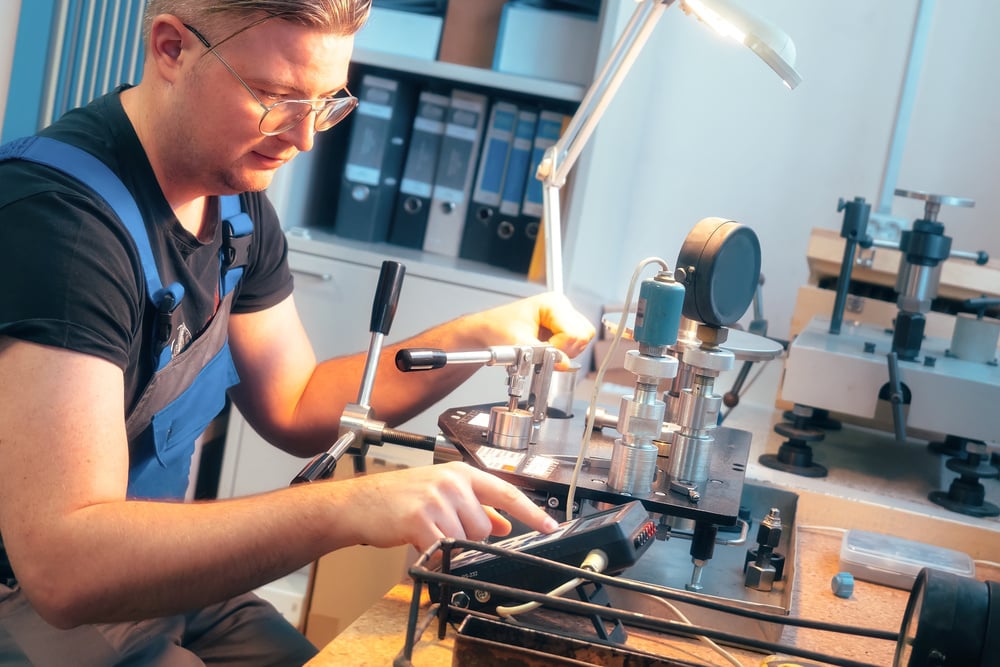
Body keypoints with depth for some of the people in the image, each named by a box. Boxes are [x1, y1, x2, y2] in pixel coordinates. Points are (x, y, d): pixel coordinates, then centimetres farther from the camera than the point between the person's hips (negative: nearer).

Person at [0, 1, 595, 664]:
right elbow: (59, 565, -33)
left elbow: (295, 409, 9)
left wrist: (475, 338, -5)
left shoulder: (235, 195, 1)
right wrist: (345, 508, -42)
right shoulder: (59, 215, -27)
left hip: (159, 580, 8)